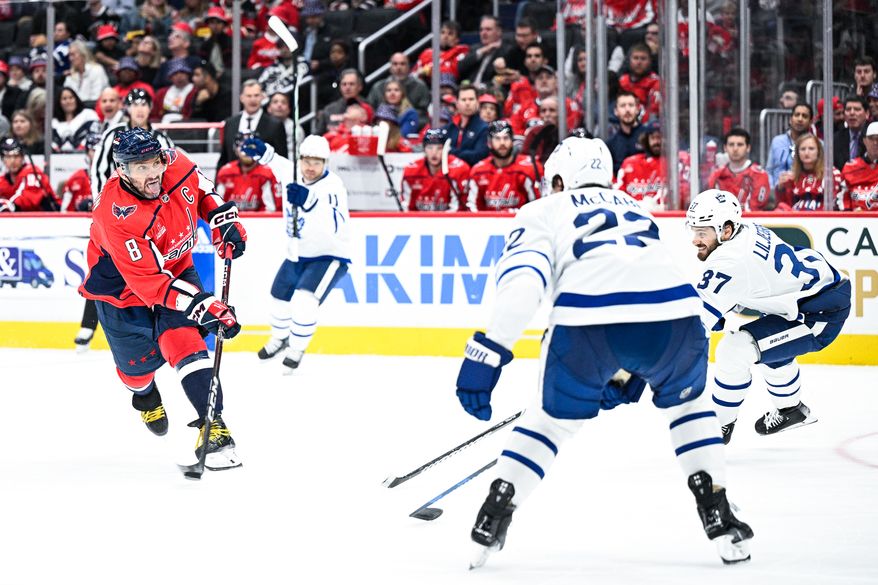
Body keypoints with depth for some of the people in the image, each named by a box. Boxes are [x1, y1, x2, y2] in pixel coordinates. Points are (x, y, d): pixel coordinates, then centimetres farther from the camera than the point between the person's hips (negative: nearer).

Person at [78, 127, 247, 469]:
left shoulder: (175, 165, -22)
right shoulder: (117, 217, -39)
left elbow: (200, 187, 6)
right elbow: (149, 283, -39)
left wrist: (224, 219, -4)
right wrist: (203, 307, -44)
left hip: (175, 267, 3)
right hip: (123, 286, -3)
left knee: (185, 341, -16)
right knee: (139, 360, 7)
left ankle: (212, 423, -19)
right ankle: (144, 395, 45)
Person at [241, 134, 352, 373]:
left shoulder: (333, 186, -28)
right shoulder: (291, 174, -9)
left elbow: (336, 226, -45)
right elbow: (275, 161, 17)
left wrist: (310, 202, -57)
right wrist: (260, 150, -4)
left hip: (329, 256, -7)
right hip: (296, 255, 7)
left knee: (304, 299, -26)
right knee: (280, 297, 19)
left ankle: (296, 350, -5)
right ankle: (279, 338, 50)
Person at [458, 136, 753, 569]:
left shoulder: (543, 213, 24)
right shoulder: (634, 208, 39)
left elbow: (521, 281, 3)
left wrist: (486, 353, -5)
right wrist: (629, 373, 52)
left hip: (588, 319, -3)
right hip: (674, 314, 3)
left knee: (553, 417, 22)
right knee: (687, 402, 32)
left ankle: (491, 522, 15)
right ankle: (718, 517, 23)